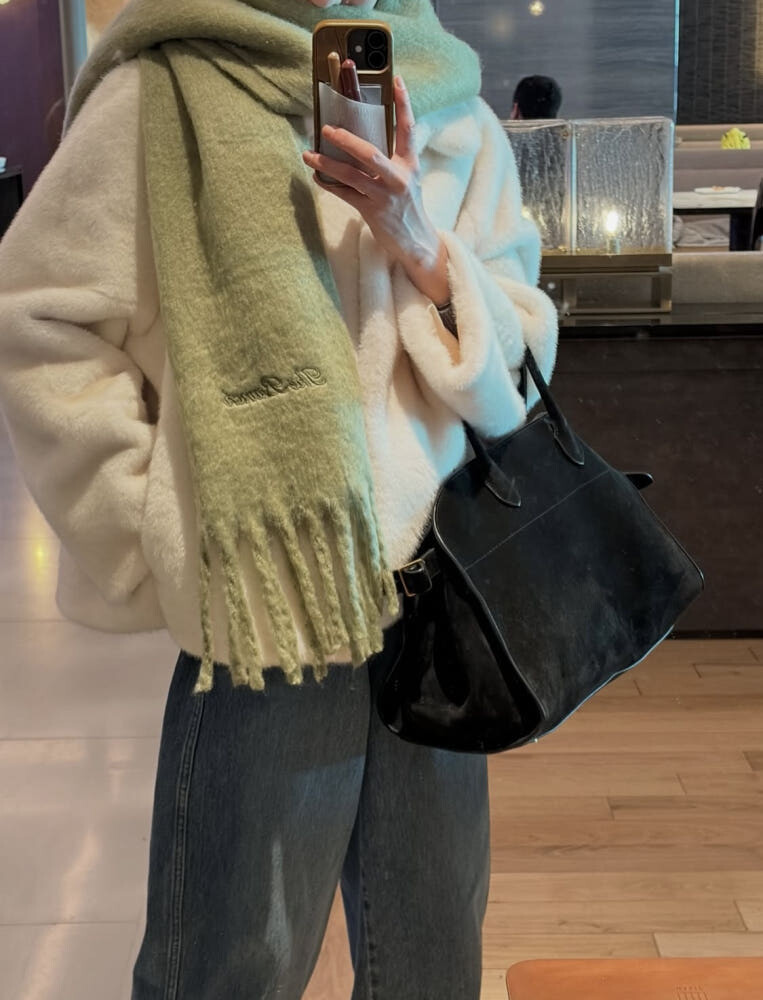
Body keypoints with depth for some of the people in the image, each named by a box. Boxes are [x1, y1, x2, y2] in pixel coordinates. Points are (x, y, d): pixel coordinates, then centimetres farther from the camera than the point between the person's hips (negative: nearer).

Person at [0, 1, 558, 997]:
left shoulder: (457, 118, 9)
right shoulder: (166, 91, -6)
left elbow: (527, 347, 7)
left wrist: (421, 245, -12)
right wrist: (158, 543, -7)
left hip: (439, 582, 5)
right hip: (267, 602, -4)